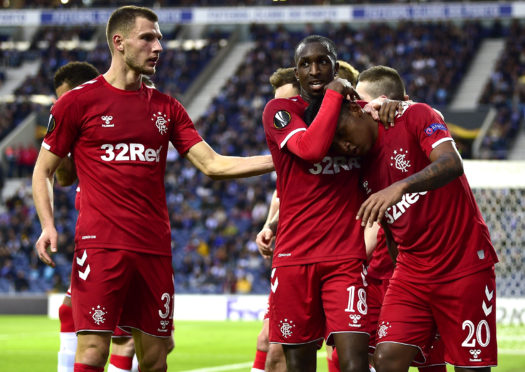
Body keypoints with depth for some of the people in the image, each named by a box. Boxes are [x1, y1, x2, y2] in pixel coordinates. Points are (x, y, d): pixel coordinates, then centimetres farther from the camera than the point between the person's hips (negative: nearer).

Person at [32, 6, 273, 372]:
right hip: (101, 244, -5)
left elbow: (213, 165, 13)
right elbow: (43, 170, 6)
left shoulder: (166, 107, 15)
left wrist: (280, 159, 4)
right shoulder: (79, 101, 2)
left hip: (154, 249, 5)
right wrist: (48, 225, -11)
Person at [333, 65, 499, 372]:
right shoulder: (362, 166, 8)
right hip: (412, 274, 5)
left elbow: (452, 163, -27)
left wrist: (400, 187, -42)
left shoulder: (415, 117, -9)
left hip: (465, 264, -5)